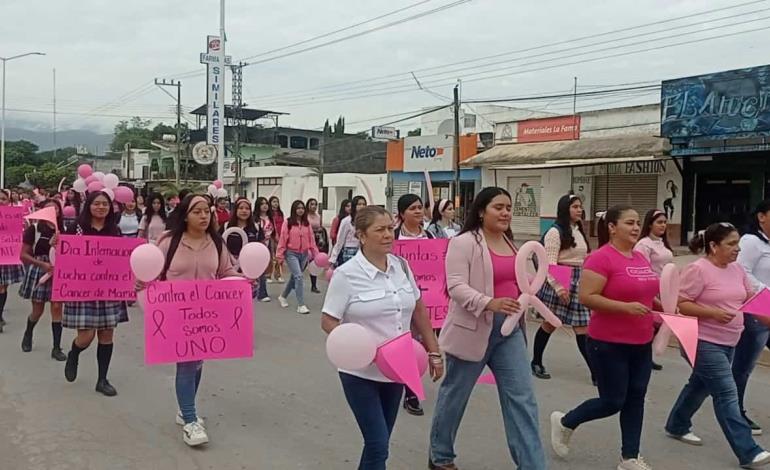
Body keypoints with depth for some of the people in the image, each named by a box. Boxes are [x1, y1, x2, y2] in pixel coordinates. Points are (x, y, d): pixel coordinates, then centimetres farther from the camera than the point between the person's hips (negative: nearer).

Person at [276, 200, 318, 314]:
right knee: (299, 276, -17)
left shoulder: (307, 224, 6)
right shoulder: (288, 223, -6)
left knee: (294, 277, 17)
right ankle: (301, 305, -15)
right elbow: (282, 240, -6)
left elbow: (311, 239, 7)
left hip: (304, 254, 5)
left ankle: (283, 296, 40)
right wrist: (280, 255, -7)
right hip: (291, 253, -5)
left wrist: (316, 254, 3)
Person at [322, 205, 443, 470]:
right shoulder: (346, 275, -14)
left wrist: (433, 352, 10)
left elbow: (418, 310, 11)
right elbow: (328, 322, -11)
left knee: (379, 441, 16)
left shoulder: (401, 266, 1)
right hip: (361, 372, -5)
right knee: (378, 445, -4)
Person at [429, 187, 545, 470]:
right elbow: (456, 286, -21)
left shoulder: (511, 244, 14)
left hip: (509, 331, 7)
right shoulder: (464, 242, -12)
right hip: (473, 330, -6)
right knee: (454, 395, 10)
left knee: (522, 398, 1)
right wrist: (489, 303, -33)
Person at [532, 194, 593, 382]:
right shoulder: (555, 232, -9)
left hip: (579, 282, 7)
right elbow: (550, 262, -16)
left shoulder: (579, 232, 15)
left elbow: (584, 259, 18)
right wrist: (558, 287, -23)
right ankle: (536, 363, 22)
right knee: (550, 323, 5)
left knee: (583, 327, 2)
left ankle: (595, 372, 1)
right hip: (560, 281, -7)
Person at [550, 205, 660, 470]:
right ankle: (564, 422, 26)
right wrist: (626, 307, -27)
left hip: (641, 344, 8)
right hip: (609, 344, -8)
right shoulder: (601, 258, -17)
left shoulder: (641, 258, 9)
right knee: (612, 401, 1)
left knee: (635, 398, 10)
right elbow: (585, 297, -22)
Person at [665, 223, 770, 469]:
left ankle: (677, 426, 37)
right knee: (727, 395, -7)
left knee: (700, 386, 20)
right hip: (703, 343, -8)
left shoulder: (737, 269, 8)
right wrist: (713, 313, -25)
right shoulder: (698, 269, -17)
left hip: (727, 343, 8)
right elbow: (679, 304, -17)